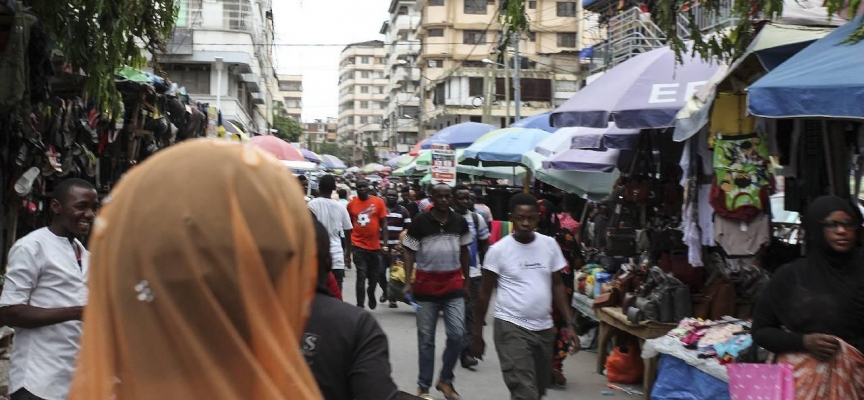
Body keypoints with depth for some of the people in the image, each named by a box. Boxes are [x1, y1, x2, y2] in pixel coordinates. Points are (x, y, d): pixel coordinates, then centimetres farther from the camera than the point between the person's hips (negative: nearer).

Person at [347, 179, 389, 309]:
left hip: (375, 246, 1)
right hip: (358, 246, -1)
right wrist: (348, 250, 8)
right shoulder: (351, 204, 0)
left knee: (374, 276, 15)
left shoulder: (378, 202, -3)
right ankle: (360, 306, -1)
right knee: (361, 276, -6)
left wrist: (385, 244, -10)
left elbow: (384, 224, -1)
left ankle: (371, 294, 45)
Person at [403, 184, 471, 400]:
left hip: (453, 283, 2)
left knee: (457, 334, -3)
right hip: (427, 284, -2)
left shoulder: (460, 222, 3)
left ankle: (445, 380, 17)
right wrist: (408, 281, -13)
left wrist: (466, 282, 13)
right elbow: (410, 252, -4)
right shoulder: (420, 222, -7)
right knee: (426, 338, 6)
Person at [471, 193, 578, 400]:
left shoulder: (550, 245, 2)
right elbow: (485, 294, -1)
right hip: (512, 327, -5)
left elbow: (557, 285, 10)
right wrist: (477, 335, 1)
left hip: (544, 328, 5)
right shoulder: (498, 250, -7)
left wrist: (568, 323, 3)